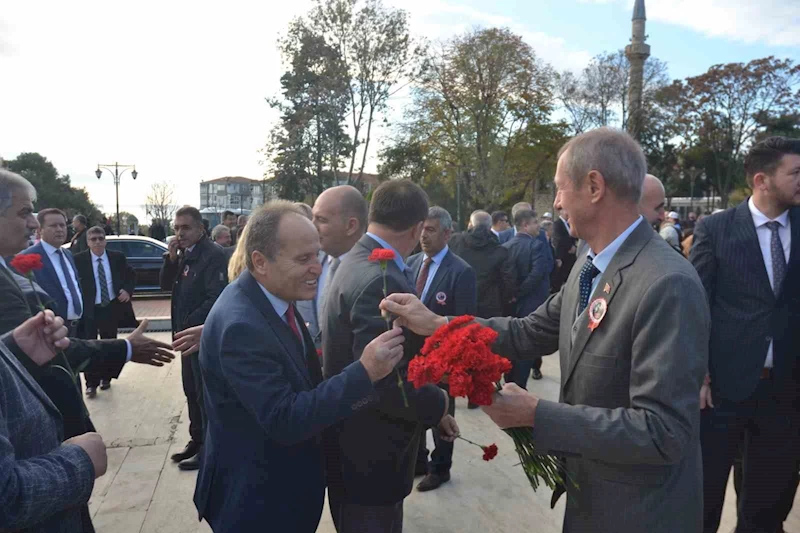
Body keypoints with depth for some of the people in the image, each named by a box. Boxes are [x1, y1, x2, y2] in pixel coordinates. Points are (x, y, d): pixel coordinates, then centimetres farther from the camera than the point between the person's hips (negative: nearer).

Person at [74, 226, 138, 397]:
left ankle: (106, 377, 31)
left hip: (111, 308, 3)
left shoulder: (118, 257, 0)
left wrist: (128, 290, -8)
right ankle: (91, 383, 10)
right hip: (88, 310, -3)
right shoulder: (79, 260, -8)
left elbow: (131, 275, 9)